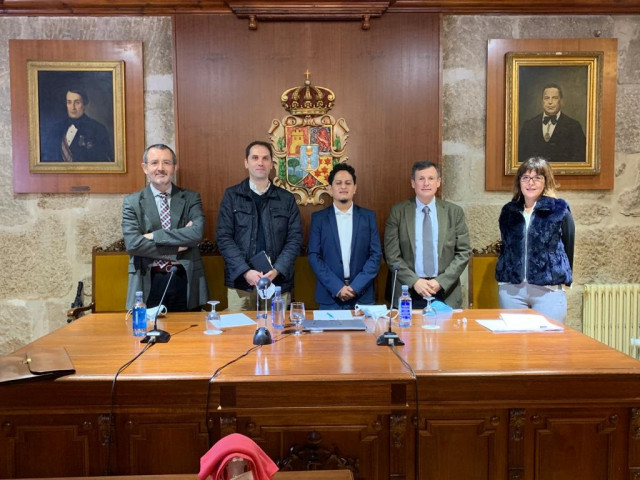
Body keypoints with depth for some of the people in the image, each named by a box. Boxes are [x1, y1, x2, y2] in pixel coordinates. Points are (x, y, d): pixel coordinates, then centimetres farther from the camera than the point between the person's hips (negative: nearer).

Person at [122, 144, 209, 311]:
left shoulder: (191, 198, 5)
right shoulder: (132, 202, 4)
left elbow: (197, 233, -11)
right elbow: (132, 244, -8)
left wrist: (154, 236, -12)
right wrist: (178, 248, -10)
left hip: (185, 282, 1)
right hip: (148, 283, 0)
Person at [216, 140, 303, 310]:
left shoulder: (287, 198, 8)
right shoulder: (231, 196, 5)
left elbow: (295, 239, 3)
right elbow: (224, 238, -1)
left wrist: (277, 270, -11)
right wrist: (245, 271, -13)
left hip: (278, 281, 1)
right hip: (240, 281, -1)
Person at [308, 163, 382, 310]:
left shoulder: (368, 216, 5)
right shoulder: (318, 218, 3)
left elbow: (376, 254, 0)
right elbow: (314, 256, -2)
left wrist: (356, 286, -10)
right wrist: (337, 288, -11)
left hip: (362, 295, 1)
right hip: (329, 297, 0)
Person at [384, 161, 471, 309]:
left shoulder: (454, 212, 3)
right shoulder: (398, 212, 0)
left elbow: (464, 252, 1)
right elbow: (392, 254, -3)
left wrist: (441, 281, -10)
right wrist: (414, 281, -13)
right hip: (408, 293, -1)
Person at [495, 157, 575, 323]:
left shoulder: (559, 210, -1)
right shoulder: (508, 211, 9)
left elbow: (568, 248, 4)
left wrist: (561, 278, 9)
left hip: (548, 290, -3)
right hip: (510, 289, 3)